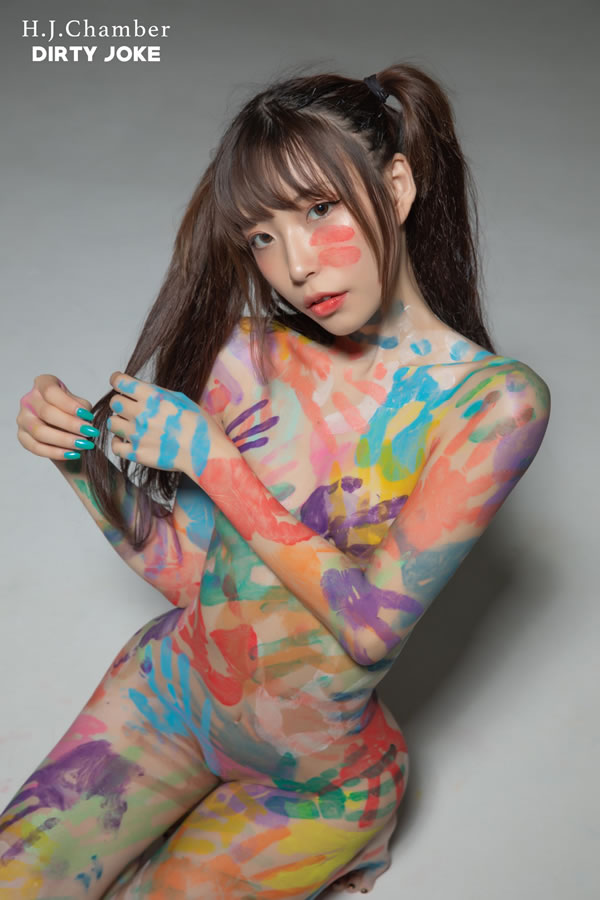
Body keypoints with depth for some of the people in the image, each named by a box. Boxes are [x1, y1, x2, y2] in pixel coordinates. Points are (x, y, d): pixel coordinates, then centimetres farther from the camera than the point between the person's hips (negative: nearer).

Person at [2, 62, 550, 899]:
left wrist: (211, 457, -25)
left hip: (318, 770, -2)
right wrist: (83, 457, -19)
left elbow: (374, 622, -24)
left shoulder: (494, 402, -21)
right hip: (173, 690, 3)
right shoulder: (248, 352, -12)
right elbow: (183, 568, -4)